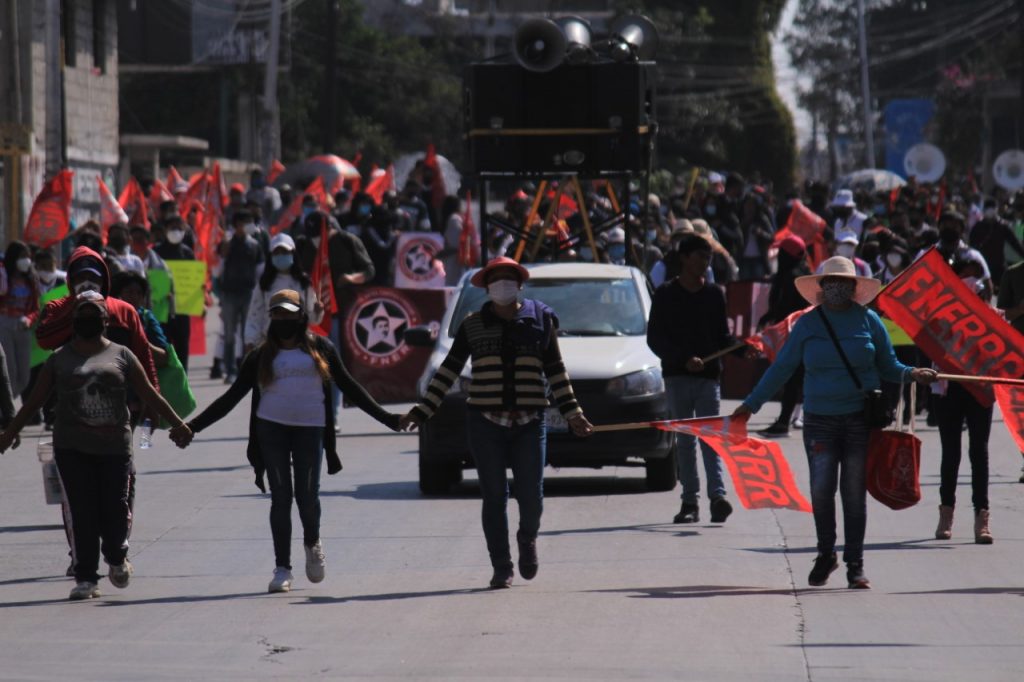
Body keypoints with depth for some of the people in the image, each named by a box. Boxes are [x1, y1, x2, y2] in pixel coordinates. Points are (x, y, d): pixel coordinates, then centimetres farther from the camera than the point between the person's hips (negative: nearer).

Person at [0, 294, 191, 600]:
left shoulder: (121, 356, 8)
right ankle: (86, 577, 2)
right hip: (72, 448, 0)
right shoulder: (60, 359, 10)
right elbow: (35, 400, 14)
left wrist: (176, 423, 4)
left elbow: (149, 395, 9)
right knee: (82, 512, -5)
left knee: (116, 509, -4)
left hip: (114, 446, 0)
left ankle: (117, 558, 25)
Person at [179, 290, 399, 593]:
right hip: (271, 428, 1)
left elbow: (349, 387, 15)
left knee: (307, 495, -4)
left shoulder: (319, 348, 10)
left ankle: (313, 544, 28)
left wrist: (386, 418, 13)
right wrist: (193, 427, 5)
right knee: (281, 497, -1)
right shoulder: (262, 356, 11)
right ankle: (282, 568, 5)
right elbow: (232, 397, 11)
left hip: (310, 428, -1)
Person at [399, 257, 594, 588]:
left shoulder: (541, 319, 8)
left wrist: (572, 413, 12)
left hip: (530, 423, 0)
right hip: (485, 422, 0)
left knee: (531, 495, -2)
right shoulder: (473, 326, 7)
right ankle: (502, 567, 9)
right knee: (494, 496, 0)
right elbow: (448, 372, 10)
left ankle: (527, 540, 30)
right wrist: (421, 411, 5)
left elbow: (556, 372, 14)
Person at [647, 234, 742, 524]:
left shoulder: (714, 294, 10)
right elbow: (655, 339, -1)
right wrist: (684, 359, -14)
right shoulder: (666, 294, 3)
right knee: (685, 440, 3)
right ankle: (690, 502, 5)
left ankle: (717, 495, -21)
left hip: (708, 374, 1)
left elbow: (722, 337, 12)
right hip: (677, 375, 0)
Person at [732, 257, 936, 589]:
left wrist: (911, 374, -10)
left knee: (855, 492, 1)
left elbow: (887, 365, 11)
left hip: (861, 420, -1)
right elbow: (781, 368, 10)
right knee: (821, 489, -5)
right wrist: (751, 404, 7)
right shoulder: (808, 324, 6)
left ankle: (855, 565, 8)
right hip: (820, 420, 1)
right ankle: (826, 555, 16)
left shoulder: (868, 321, 5)